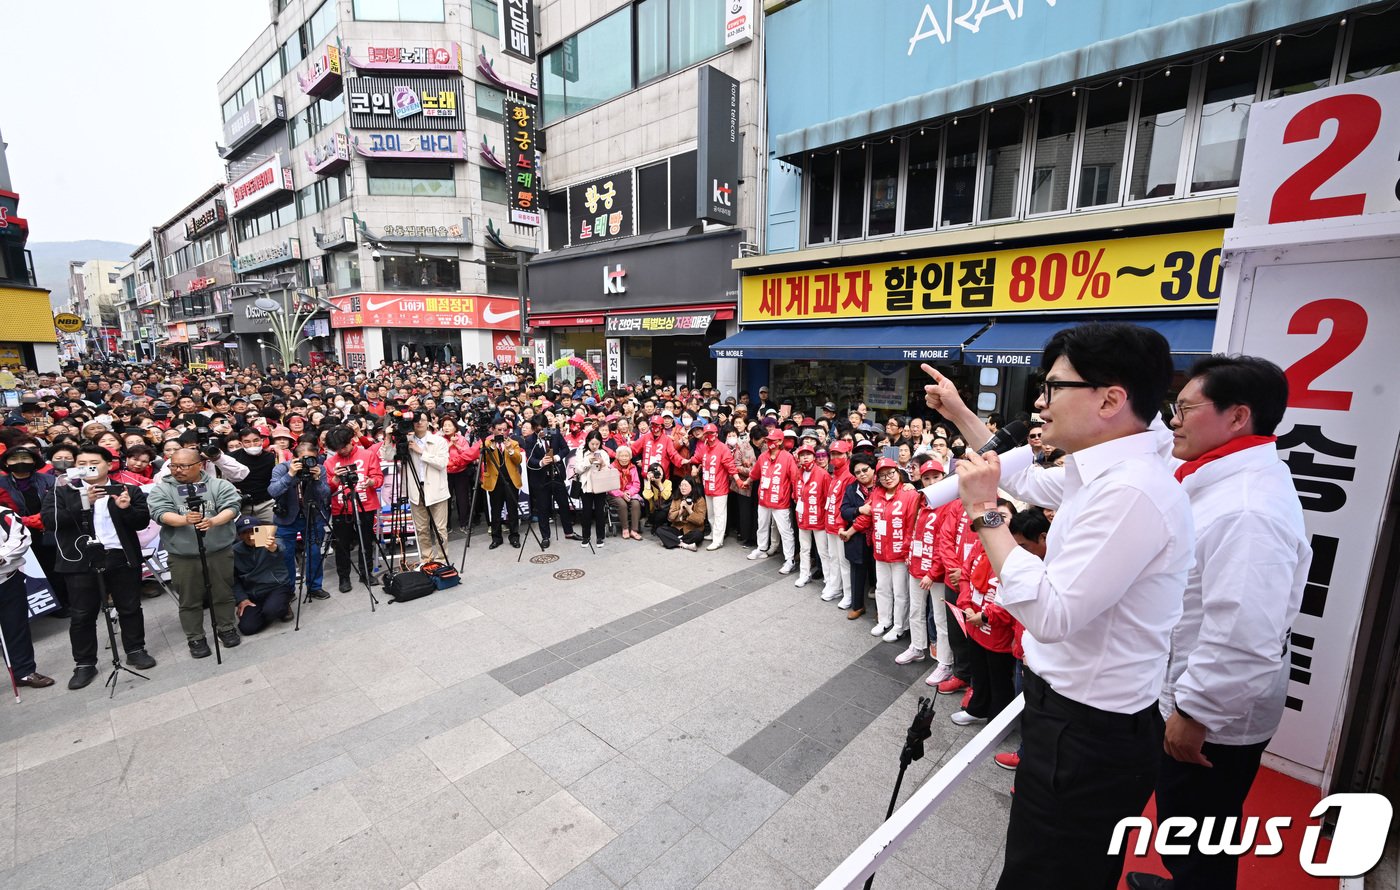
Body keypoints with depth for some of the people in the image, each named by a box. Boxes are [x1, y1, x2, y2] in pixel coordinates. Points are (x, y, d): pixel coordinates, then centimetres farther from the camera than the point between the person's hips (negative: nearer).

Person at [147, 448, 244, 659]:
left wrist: (214, 521, -31)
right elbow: (161, 514, -12)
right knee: (190, 600, 10)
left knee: (223, 594, 11)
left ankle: (226, 628, 28)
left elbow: (231, 508, -11)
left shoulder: (219, 485, 0)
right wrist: (184, 519, -32)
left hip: (220, 551, 0)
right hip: (182, 555, 0)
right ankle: (195, 638, 23)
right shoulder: (162, 489, 2)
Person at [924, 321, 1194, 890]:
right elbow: (1025, 480, 21)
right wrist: (959, 413, 23)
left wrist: (984, 511, -25)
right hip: (1077, 716, 9)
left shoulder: (1131, 491, -29)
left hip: (1086, 737, -9)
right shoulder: (1101, 471, 2)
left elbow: (1051, 613, -32)